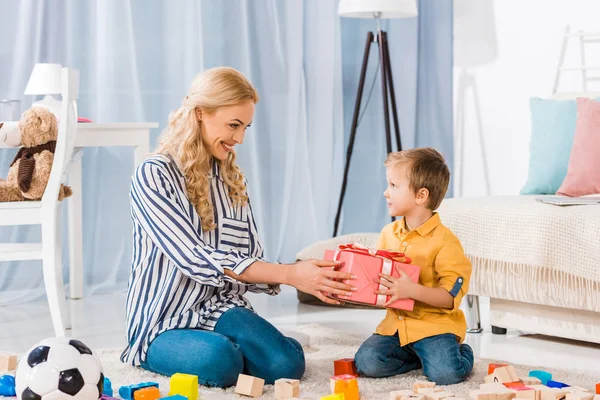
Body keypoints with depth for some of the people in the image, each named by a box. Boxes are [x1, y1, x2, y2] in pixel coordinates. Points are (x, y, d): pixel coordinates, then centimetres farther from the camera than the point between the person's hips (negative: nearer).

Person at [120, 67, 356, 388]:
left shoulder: (233, 180, 12)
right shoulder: (153, 176, -11)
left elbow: (251, 264, 6)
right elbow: (196, 259, -21)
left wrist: (308, 278, -14)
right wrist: (289, 274, -25)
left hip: (222, 311, 5)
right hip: (165, 325, -5)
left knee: (287, 364, -24)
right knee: (221, 361, -35)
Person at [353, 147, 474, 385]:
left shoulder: (444, 241, -13)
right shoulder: (388, 234, 7)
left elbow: (450, 296, -17)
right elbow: (376, 276, 18)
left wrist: (412, 290, -31)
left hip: (433, 325, -5)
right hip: (397, 323, 5)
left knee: (445, 373, -26)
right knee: (366, 363, -17)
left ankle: (461, 353, 9)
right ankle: (416, 355, 8)